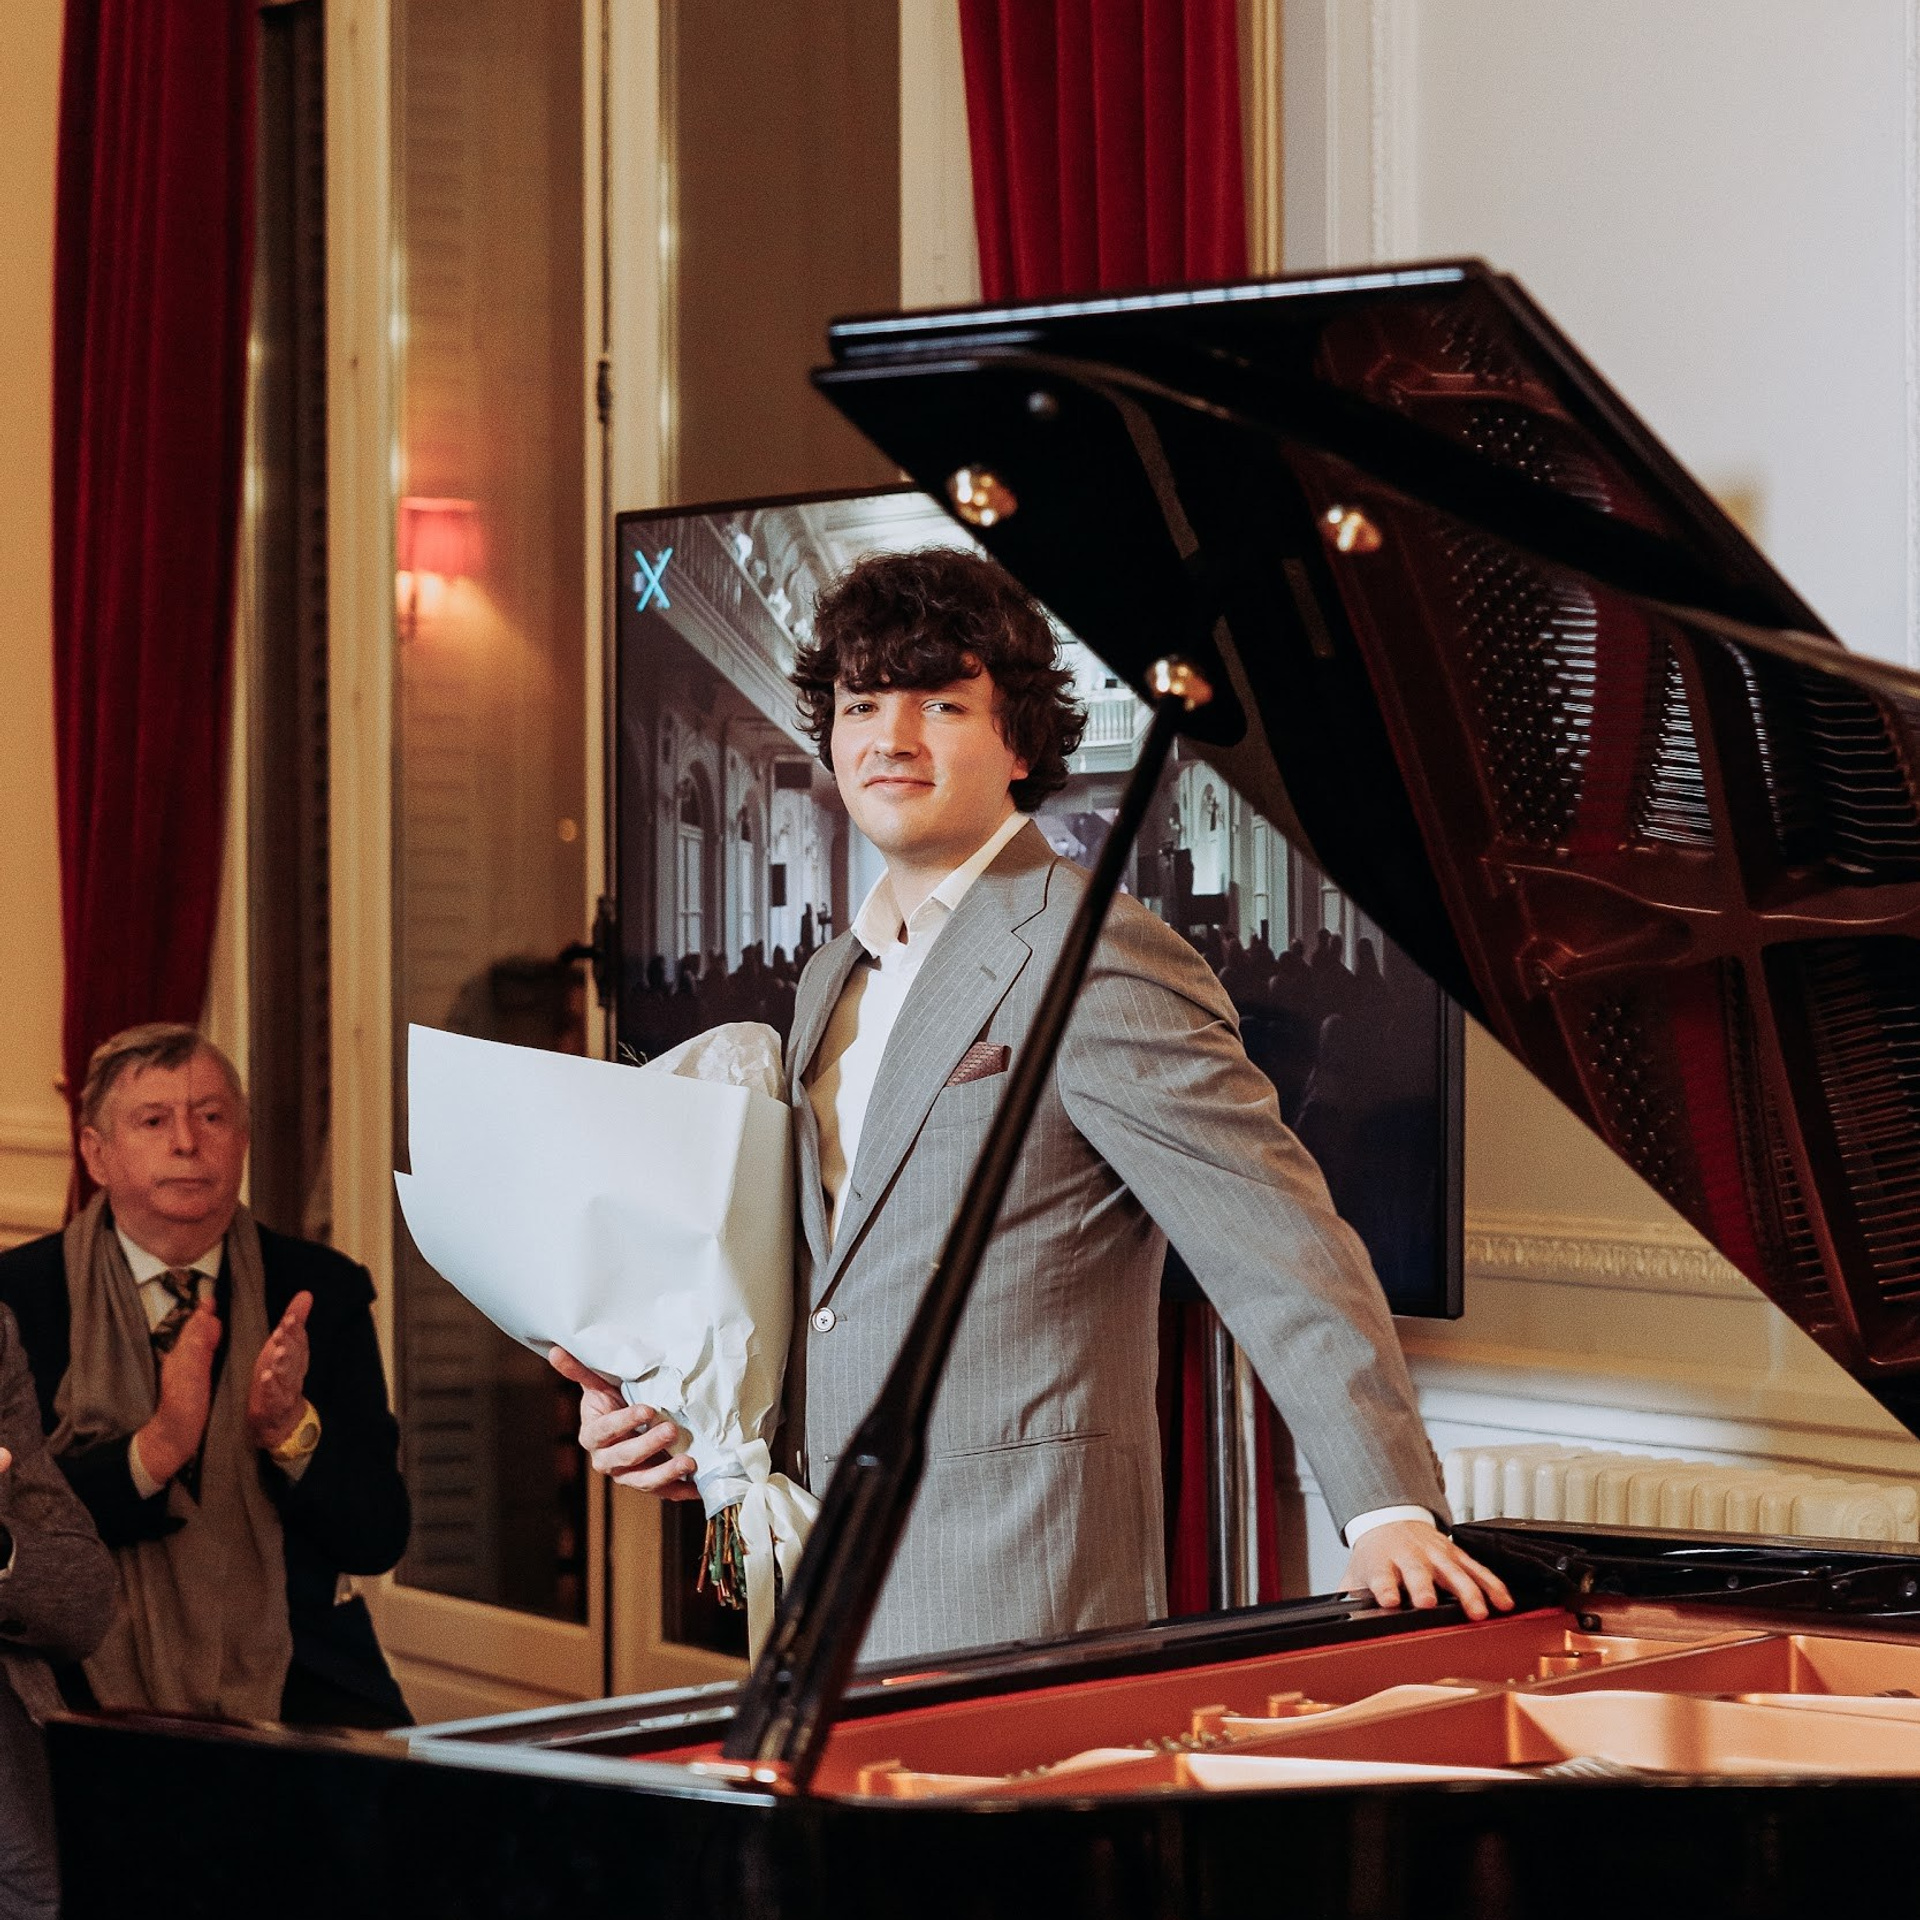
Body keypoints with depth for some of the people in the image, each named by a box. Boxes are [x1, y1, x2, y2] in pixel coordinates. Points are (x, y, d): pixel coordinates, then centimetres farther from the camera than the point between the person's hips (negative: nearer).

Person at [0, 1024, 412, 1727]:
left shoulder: (323, 1289, 7)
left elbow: (378, 1540, 3)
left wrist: (290, 1428, -15)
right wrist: (155, 1449, -21)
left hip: (295, 1672, 2)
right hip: (94, 1676, -2)